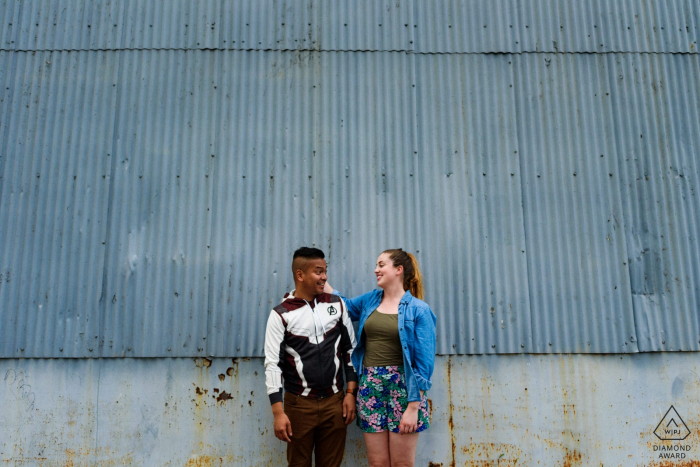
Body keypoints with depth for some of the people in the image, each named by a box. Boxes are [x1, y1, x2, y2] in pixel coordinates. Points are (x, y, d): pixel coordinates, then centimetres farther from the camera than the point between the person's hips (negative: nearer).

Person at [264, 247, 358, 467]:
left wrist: (351, 393, 3)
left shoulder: (336, 304, 2)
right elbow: (273, 364, -7)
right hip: (299, 403, -2)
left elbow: (350, 350, 6)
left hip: (334, 401, 2)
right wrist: (278, 412, -10)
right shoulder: (281, 315, -7)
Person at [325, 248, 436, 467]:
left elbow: (424, 362, -9)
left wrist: (413, 407, -13)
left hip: (402, 387, -4)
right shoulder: (370, 300, 8)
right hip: (370, 386, 5)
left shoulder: (418, 310, -7)